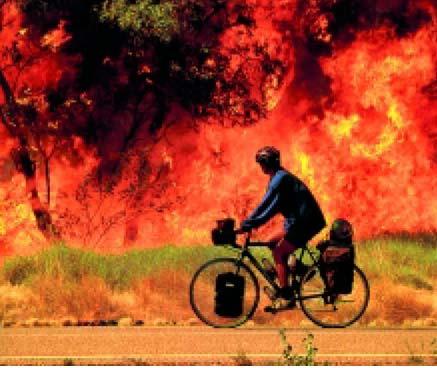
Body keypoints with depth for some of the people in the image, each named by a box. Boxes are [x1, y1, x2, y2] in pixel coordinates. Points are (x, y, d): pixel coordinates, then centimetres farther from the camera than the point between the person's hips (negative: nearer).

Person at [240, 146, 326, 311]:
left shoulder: (280, 179, -16)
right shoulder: (278, 177, 15)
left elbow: (270, 207, -23)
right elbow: (266, 204, 18)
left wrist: (249, 224, -22)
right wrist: (250, 221, 11)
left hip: (307, 221, -10)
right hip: (300, 220, 10)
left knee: (278, 252, -9)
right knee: (272, 243, 12)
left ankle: (286, 297, -11)